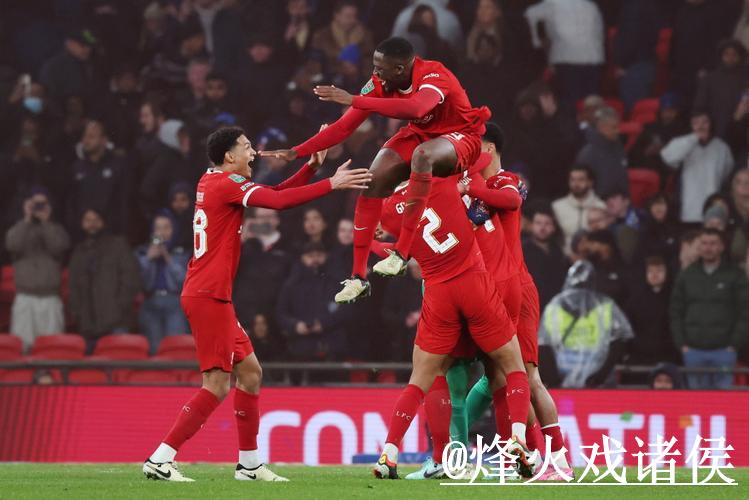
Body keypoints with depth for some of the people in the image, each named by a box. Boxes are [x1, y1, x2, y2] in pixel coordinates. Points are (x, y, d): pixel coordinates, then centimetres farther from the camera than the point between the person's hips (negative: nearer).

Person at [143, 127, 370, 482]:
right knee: (217, 385, -11)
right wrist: (332, 185, -17)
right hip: (208, 296, -10)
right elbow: (278, 201, -22)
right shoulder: (226, 184, -12)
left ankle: (249, 463, 19)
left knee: (250, 372, 14)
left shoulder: (213, 182, 16)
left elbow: (274, 193, 19)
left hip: (211, 296, 10)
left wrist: (313, 165, 12)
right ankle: (159, 460, -13)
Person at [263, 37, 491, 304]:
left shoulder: (434, 76, -32)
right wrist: (296, 152, -15)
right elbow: (345, 126, -8)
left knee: (422, 155, -39)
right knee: (373, 182, -13)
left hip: (461, 136, -7)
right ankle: (358, 277, -4)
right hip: (421, 134, 7)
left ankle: (401, 252, -34)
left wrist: (354, 100, -54)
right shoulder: (380, 83, -13)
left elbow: (416, 108, -54)